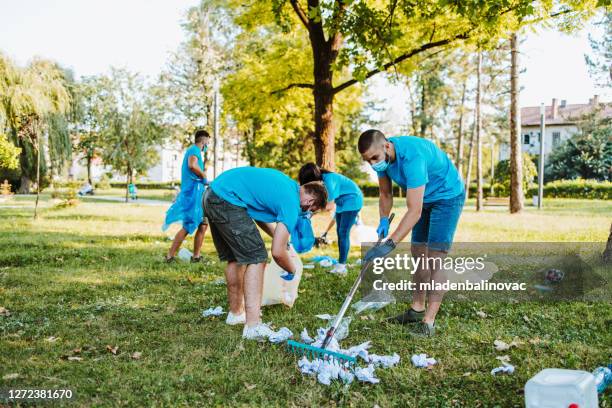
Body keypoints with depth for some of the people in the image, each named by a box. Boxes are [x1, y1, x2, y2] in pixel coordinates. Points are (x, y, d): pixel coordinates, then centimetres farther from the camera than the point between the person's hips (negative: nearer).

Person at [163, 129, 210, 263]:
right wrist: (204, 177, -14)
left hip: (196, 193, 10)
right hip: (193, 191, -10)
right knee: (188, 226, -11)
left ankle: (196, 256, 15)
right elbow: (192, 165, -27)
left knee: (203, 224, 12)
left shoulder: (193, 150, 23)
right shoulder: (194, 149, -7)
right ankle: (170, 256, -9)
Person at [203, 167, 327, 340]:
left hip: (211, 195, 10)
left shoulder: (288, 183, 18)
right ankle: (253, 326, -12)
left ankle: (236, 313, 32)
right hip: (228, 201, -10)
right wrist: (291, 270, 9)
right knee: (257, 259, -7)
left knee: (235, 258, 20)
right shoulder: (291, 204, -9)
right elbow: (277, 252, -11)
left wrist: (278, 235, 24)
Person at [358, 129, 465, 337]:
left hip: (448, 196, -8)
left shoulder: (411, 157, -38)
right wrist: (384, 220, -15)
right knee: (418, 252, 10)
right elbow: (385, 194, 3)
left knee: (435, 256, -14)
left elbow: (414, 211, -40)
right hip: (425, 199, 8)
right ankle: (417, 309, 22)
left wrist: (389, 244, -43)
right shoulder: (381, 157, -12)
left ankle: (428, 322, -13)